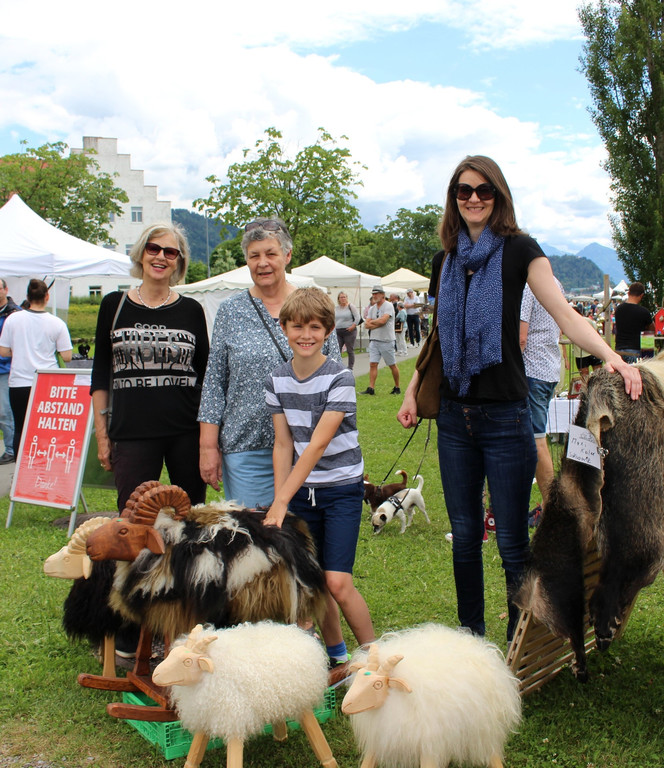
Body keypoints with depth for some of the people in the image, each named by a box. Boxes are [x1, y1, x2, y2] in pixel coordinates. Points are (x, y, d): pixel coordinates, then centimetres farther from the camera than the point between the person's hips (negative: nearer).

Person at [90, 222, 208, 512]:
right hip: (131, 433, -1)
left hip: (187, 433, 1)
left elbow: (205, 374, 11)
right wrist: (102, 434, 3)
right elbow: (100, 374, 8)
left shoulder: (191, 310, 6)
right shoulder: (114, 305, 5)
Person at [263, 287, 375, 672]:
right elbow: (284, 445, 1)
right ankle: (336, 655, 27)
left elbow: (318, 444, -20)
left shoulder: (340, 378, -15)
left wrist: (281, 501, -23)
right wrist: (279, 502, -8)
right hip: (301, 490, 5)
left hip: (342, 488, -4)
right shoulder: (277, 380, 1)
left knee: (338, 582, -11)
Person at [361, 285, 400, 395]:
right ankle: (371, 388, -3)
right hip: (374, 340, 6)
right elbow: (367, 325, 4)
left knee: (392, 365, 4)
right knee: (372, 364, -2)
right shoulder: (372, 308, 12)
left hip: (386, 341, -6)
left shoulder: (388, 306, -8)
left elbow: (383, 320, -21)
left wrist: (372, 322, -4)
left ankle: (397, 387, 16)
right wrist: (379, 323, -10)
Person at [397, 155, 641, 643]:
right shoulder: (446, 260, 11)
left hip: (505, 416, -5)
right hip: (455, 415, 5)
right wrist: (412, 392, 15)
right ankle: (471, 639, 27)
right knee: (464, 536, 13)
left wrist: (610, 355, -29)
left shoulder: (519, 250, -3)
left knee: (512, 543, 1)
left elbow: (564, 314, -13)